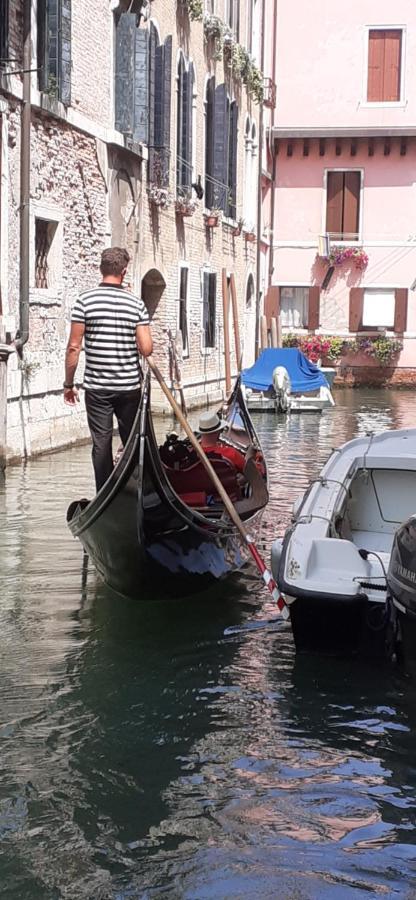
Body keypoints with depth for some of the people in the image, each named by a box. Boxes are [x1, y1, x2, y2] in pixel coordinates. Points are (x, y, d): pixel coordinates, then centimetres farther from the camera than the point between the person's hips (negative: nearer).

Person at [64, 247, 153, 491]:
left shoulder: (85, 300, -7)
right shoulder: (137, 303, -3)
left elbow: (74, 347, -8)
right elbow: (146, 349, -6)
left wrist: (69, 383, 1)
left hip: (97, 387, -1)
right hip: (130, 386, 1)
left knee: (101, 443, 4)